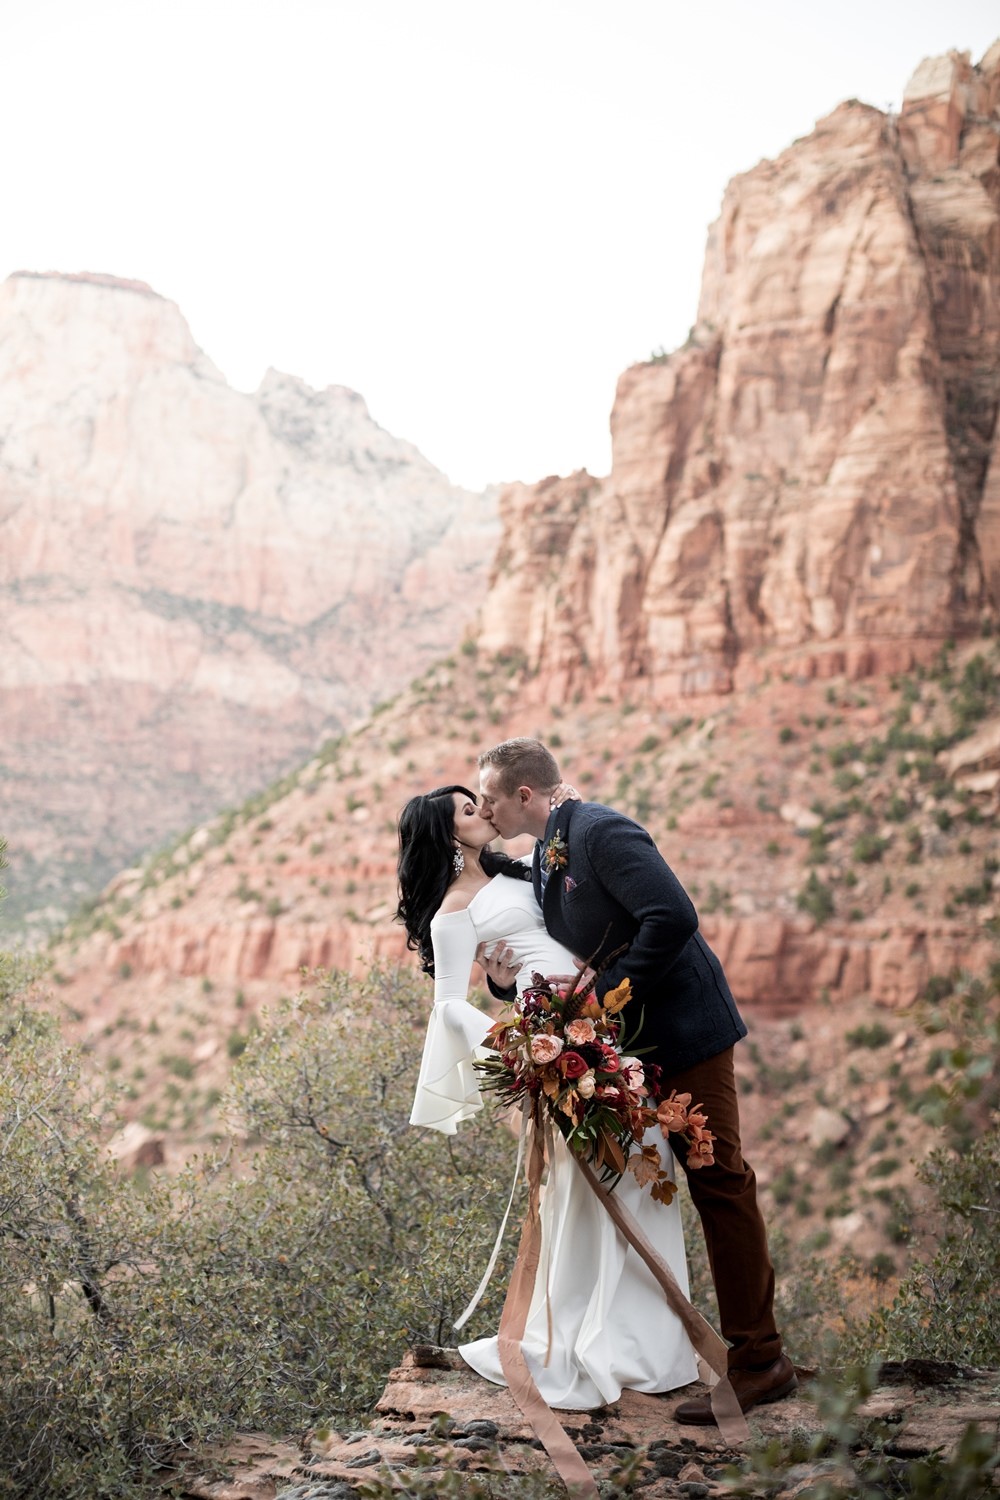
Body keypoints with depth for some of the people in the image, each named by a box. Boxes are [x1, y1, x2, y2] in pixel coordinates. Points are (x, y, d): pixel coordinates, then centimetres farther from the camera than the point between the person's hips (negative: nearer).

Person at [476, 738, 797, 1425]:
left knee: (718, 1181, -7)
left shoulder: (601, 831, -17)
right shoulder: (545, 857, 12)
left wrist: (609, 992, -22)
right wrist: (508, 978, -5)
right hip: (632, 1042, 10)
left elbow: (672, 917, -28)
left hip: (683, 1029, -10)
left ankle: (760, 1360, 0)